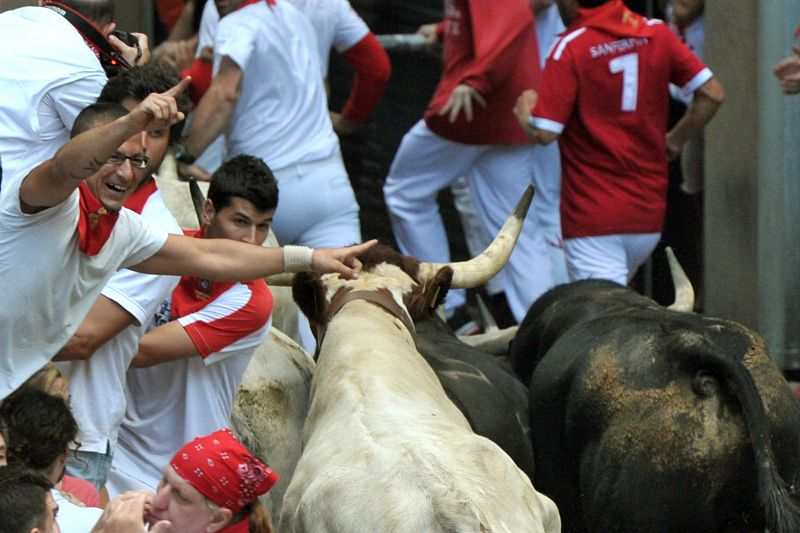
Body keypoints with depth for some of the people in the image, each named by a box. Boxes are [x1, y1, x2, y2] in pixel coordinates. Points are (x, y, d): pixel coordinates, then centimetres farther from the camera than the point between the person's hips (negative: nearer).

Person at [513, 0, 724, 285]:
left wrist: (525, 109, 7)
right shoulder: (656, 33, 3)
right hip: (649, 213, 6)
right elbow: (712, 93, 3)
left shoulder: (570, 48, -12)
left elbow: (544, 133, -14)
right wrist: (674, 141, 15)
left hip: (592, 217, -5)